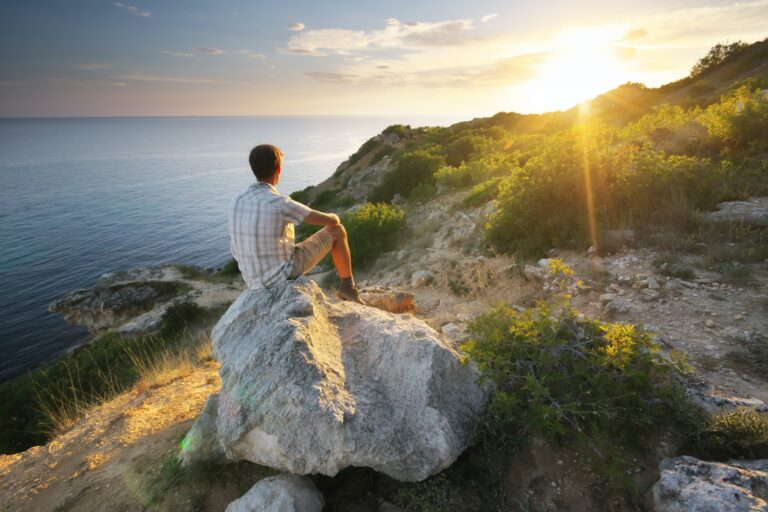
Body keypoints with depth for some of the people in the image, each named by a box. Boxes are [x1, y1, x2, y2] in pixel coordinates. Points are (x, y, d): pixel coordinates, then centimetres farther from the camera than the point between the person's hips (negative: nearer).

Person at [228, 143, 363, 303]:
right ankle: (347, 286, 21)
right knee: (337, 231, 7)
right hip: (286, 272, -6)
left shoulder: (236, 201, -3)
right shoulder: (281, 203, -24)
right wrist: (333, 218, 10)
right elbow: (331, 220, -16)